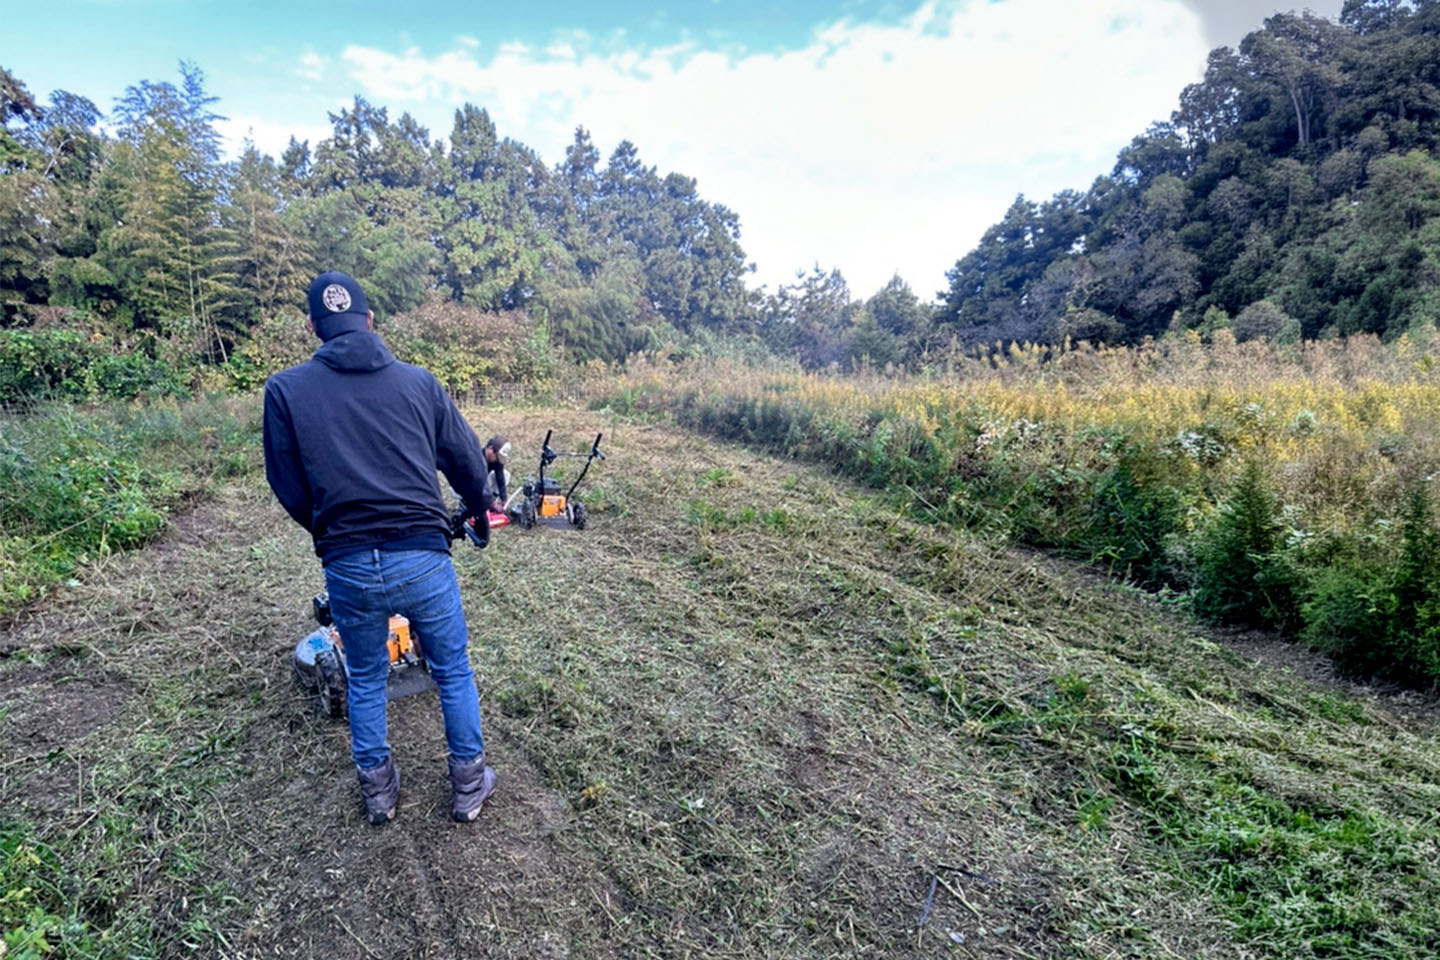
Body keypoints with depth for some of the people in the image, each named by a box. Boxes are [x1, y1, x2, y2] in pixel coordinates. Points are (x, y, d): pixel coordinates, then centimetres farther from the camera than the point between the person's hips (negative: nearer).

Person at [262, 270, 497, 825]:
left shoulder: (285, 390, 1)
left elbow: (289, 489, 4)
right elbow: (468, 463, 7)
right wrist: (480, 509, 27)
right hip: (422, 558, -1)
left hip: (347, 567, 1)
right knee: (453, 672, 18)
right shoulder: (418, 382, 1)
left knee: (365, 679, 24)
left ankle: (378, 791, 39)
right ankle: (469, 786, 31)